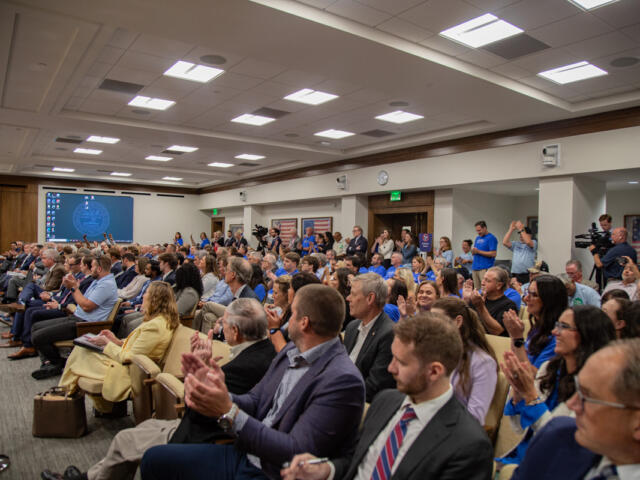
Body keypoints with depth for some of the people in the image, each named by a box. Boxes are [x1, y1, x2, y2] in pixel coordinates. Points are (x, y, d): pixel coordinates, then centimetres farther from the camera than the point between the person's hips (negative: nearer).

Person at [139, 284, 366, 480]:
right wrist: (224, 397, -16)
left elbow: (297, 453, -25)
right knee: (154, 458, 9)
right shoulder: (291, 351, 3)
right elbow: (254, 401, 6)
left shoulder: (343, 380, -24)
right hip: (245, 455, 8)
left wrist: (229, 412, -27)